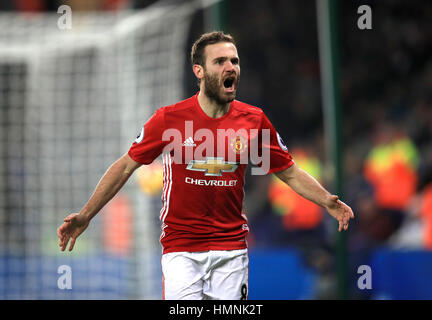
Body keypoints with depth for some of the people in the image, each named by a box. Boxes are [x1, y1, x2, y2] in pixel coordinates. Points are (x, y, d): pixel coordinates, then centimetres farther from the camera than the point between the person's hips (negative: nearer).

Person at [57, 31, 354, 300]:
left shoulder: (254, 120, 1)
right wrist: (85, 216, 0)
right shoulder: (169, 119, -5)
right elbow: (126, 166, 3)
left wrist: (327, 201, -4)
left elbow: (289, 172, 11)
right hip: (181, 246, -2)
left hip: (231, 248, 2)